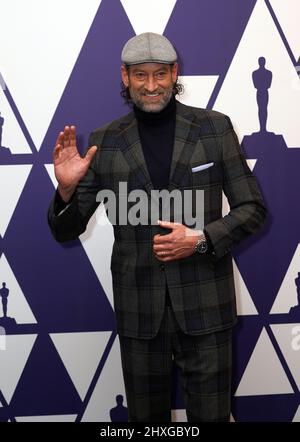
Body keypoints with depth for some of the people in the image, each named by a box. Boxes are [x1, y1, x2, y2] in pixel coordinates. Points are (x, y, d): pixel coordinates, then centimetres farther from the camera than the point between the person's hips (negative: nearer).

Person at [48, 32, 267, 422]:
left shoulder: (215, 128, -2)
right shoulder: (104, 142, 0)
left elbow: (253, 208, 1)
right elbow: (66, 232, 3)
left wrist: (201, 238, -15)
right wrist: (67, 188, -18)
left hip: (204, 305, -1)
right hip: (139, 311, 1)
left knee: (211, 415, 12)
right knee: (146, 417, 17)